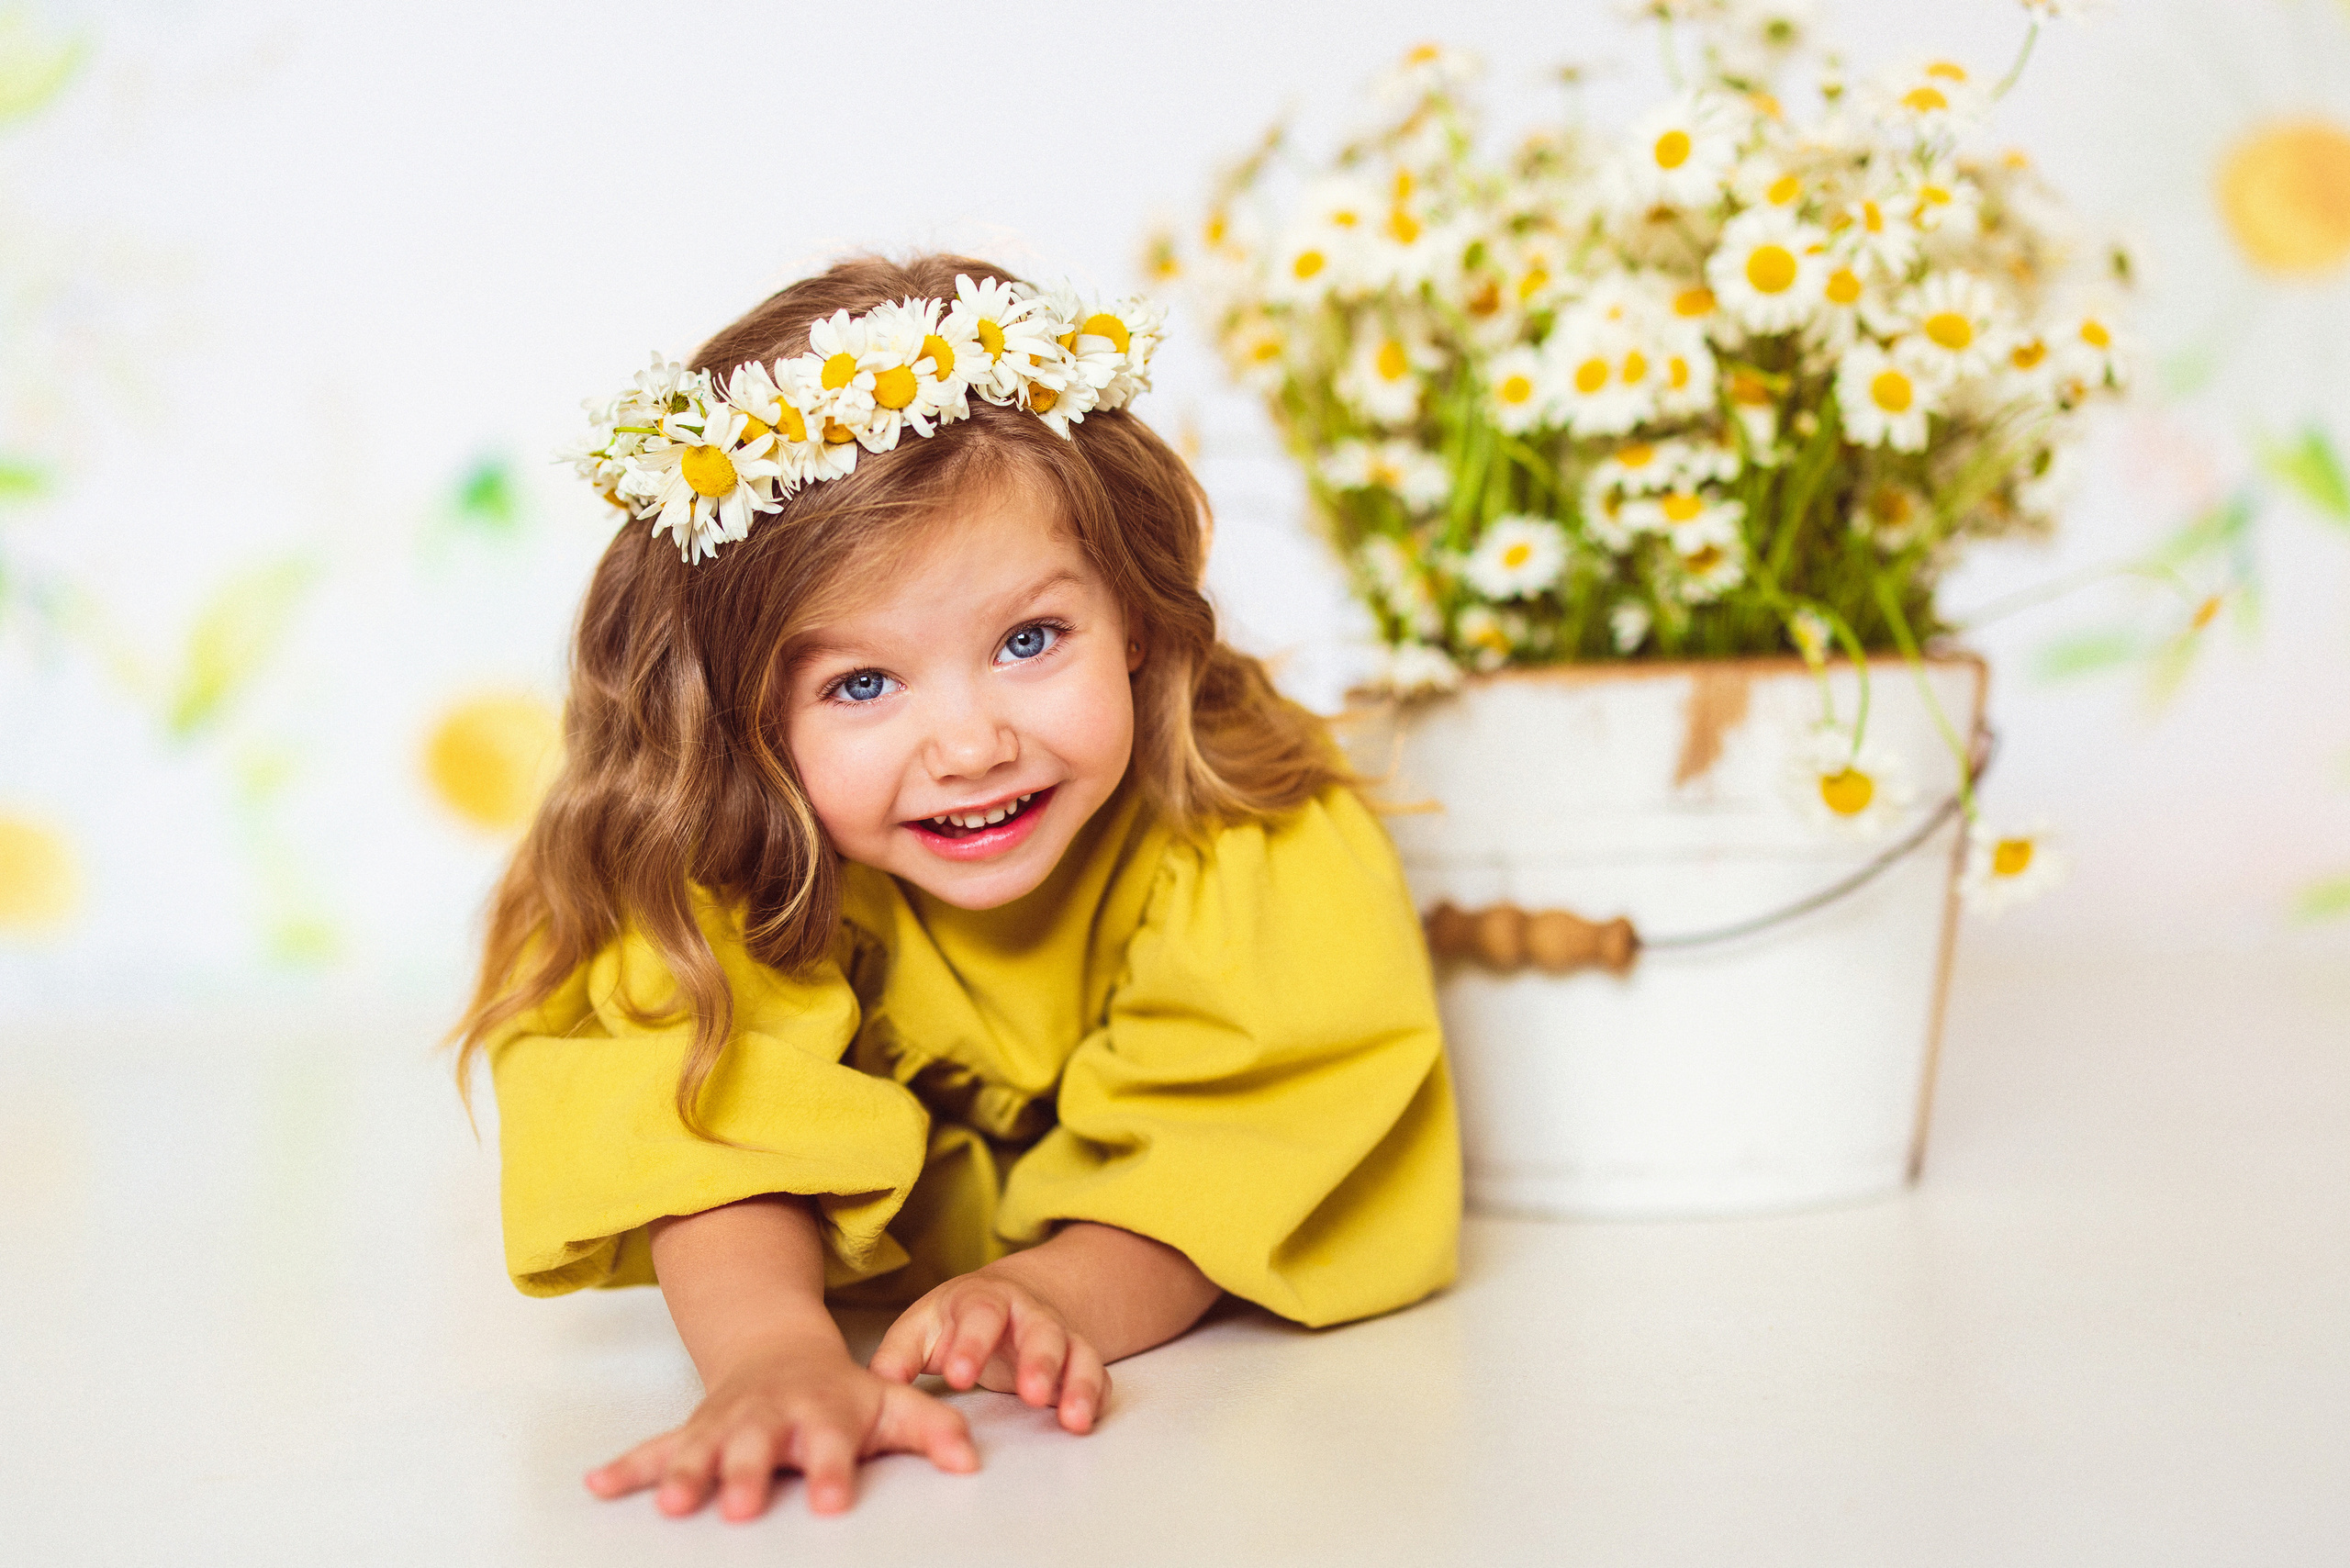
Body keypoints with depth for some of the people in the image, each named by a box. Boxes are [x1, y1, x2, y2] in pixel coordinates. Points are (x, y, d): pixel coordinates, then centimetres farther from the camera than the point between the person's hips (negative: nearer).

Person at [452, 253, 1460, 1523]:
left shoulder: (1265, 855, -29)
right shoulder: (716, 869, -26)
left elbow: (1220, 1175, -29)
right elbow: (723, 1132, -38)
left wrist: (1057, 1299, -49)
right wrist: (773, 1352, -59)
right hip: (852, 1291, 0)